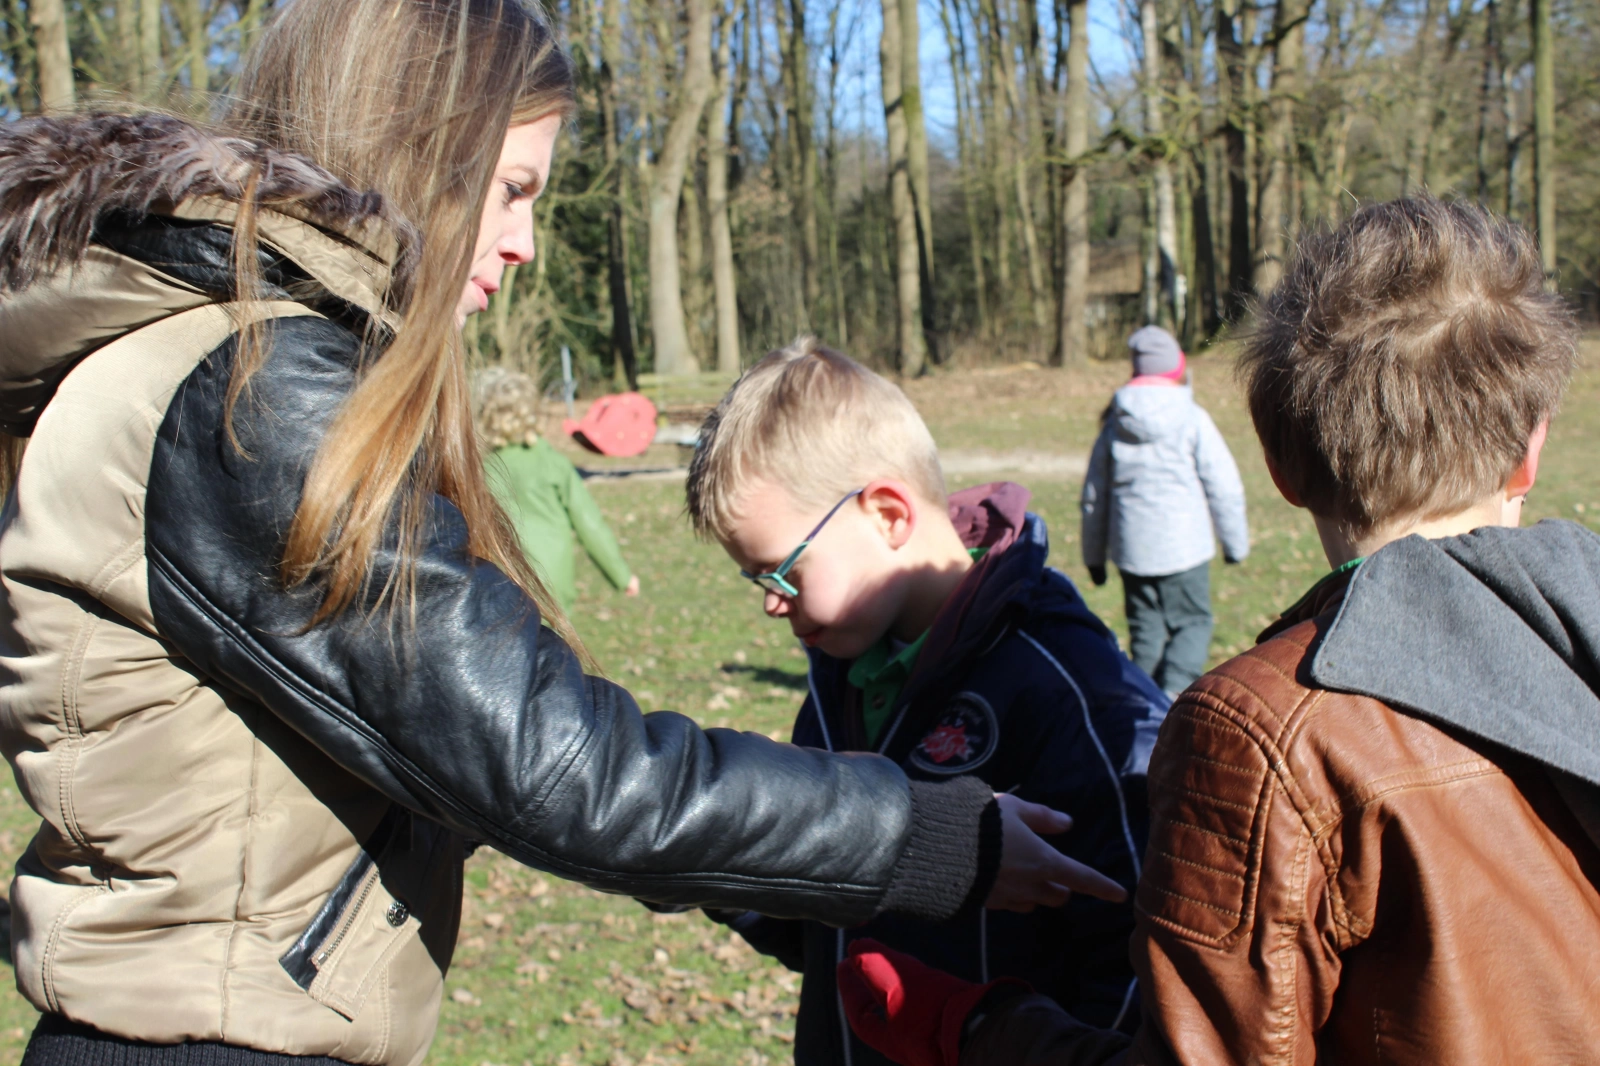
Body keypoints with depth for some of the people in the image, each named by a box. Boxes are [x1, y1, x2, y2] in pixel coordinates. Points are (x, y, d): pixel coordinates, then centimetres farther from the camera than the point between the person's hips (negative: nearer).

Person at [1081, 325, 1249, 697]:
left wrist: (1094, 556, 20)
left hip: (1132, 550, 3)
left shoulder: (1114, 424, 5)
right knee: (1193, 623, 6)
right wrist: (1236, 543, 7)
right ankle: (1175, 689, -14)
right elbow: (1224, 487, -4)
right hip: (1185, 547, -3)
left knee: (1146, 630, 13)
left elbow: (1093, 497, 11)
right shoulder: (1192, 418, -6)